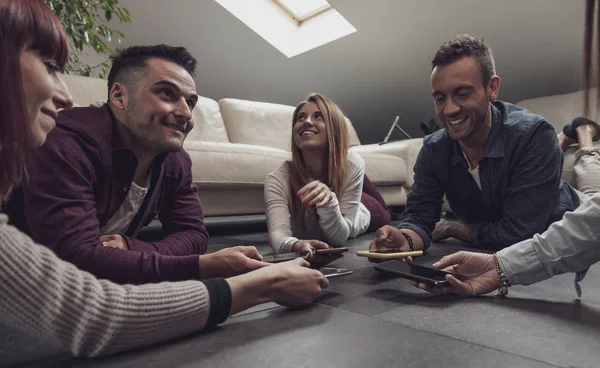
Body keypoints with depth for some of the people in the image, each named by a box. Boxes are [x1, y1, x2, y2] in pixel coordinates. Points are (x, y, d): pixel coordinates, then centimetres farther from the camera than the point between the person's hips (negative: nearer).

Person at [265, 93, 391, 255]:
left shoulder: (353, 164, -42)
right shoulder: (277, 179, -42)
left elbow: (339, 237, -42)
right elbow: (278, 233, -55)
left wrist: (329, 202, -63)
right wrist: (296, 245, -79)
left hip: (353, 221, 0)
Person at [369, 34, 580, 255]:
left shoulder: (533, 136, -26)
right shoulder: (433, 150, -11)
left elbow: (517, 233, -29)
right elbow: (419, 215, -14)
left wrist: (450, 228, -15)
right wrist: (404, 239, -36)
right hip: (483, 256, 3)